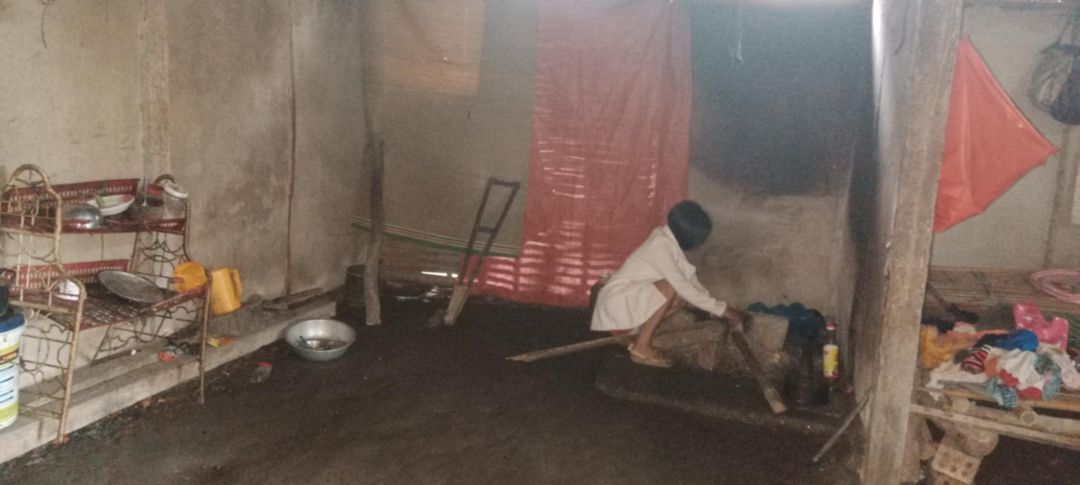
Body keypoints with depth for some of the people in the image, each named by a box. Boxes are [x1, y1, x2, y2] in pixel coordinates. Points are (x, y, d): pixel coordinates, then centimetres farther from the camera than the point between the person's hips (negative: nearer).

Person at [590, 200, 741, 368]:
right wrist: (722, 310, -18)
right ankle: (641, 347, -19)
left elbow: (691, 282, 12)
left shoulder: (670, 242, 5)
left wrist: (717, 308, 5)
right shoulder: (660, 245, -22)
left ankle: (639, 333, 3)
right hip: (616, 302, -9)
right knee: (672, 288, -24)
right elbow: (685, 287, -24)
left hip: (629, 303, 9)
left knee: (681, 297, -2)